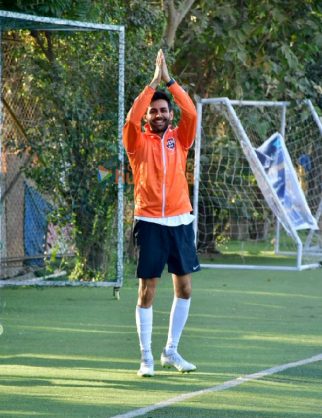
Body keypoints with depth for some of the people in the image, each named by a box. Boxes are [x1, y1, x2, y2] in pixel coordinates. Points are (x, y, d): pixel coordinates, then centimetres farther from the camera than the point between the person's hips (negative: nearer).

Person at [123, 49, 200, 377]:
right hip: (150, 223, -3)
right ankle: (146, 358, 5)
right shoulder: (138, 142, 0)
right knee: (147, 291, -2)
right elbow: (131, 119, -18)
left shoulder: (179, 138, 7)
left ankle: (171, 351, 22)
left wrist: (169, 81, -14)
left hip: (180, 221, 3)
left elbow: (191, 113, -8)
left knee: (184, 289, 8)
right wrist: (153, 82, -19)